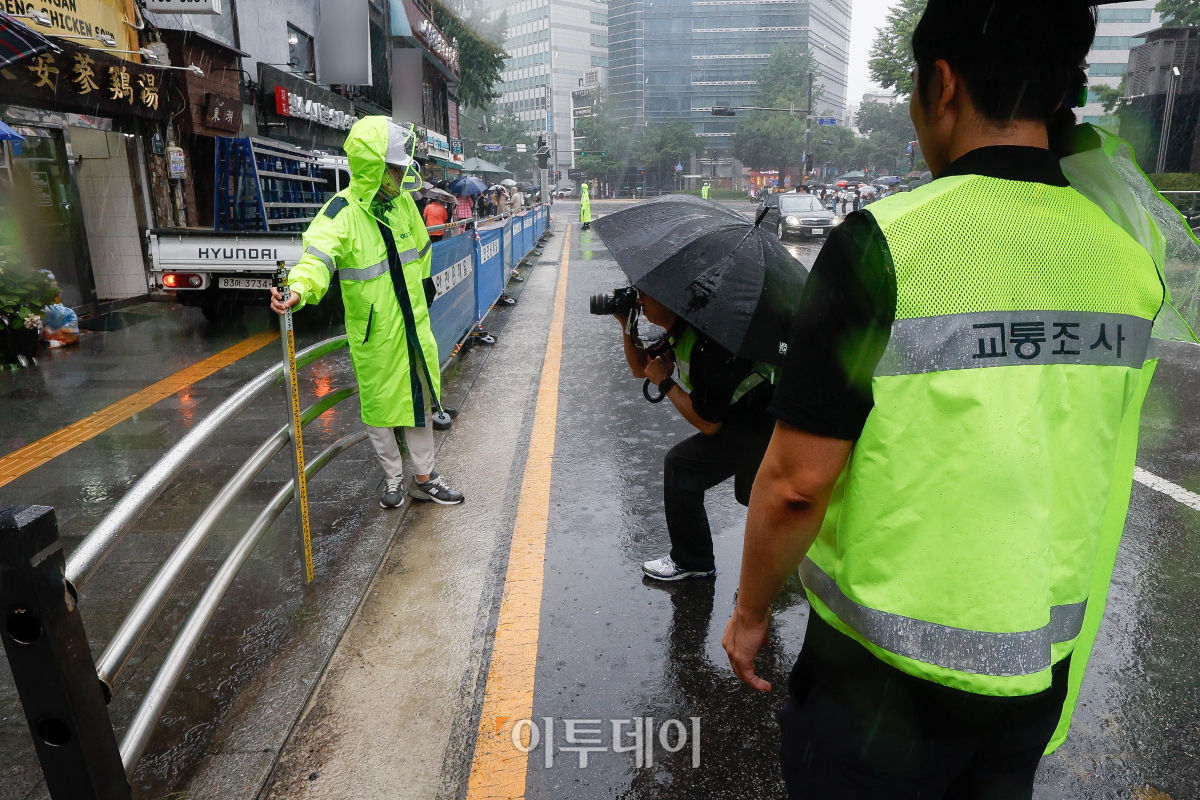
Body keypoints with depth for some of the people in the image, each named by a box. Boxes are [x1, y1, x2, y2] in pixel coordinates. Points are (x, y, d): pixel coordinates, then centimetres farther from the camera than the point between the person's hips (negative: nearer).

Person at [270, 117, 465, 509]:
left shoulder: (402, 201, 2)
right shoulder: (342, 212, -18)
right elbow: (318, 256, -34)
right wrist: (298, 288, -54)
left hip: (414, 324, 6)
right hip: (373, 332, -6)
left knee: (421, 397, 14)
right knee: (379, 404, 9)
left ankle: (424, 477, 31)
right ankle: (393, 477, 31)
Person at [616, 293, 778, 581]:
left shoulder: (707, 344, -31)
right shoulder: (680, 331, -2)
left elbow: (709, 424, -25)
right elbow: (640, 368, 12)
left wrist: (664, 382, -20)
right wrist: (627, 327, -3)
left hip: (765, 424, -11)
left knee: (680, 465, -14)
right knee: (750, 492, 29)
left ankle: (691, 562, 0)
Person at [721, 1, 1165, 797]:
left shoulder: (887, 242, -22)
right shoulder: (1127, 259, -3)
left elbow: (797, 481, -20)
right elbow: (1097, 478, 6)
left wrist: (752, 612, -5)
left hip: (891, 672, -5)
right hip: (1044, 665, 6)